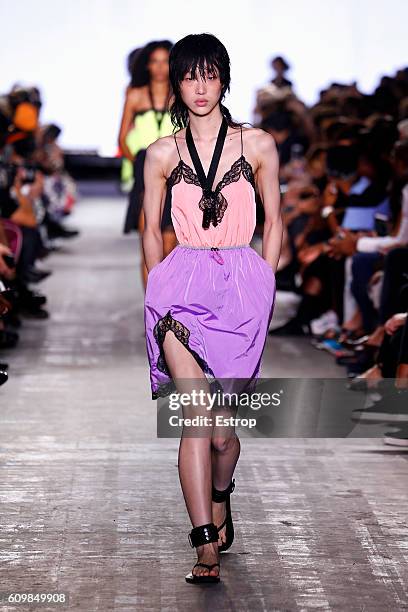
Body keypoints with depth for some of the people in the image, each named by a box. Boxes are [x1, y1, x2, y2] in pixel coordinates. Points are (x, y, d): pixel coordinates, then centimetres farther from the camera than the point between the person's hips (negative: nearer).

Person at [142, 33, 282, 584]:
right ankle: (208, 547, -20)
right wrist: (162, 294, 9)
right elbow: (152, 230, 15)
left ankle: (219, 501, 35)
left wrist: (262, 289, 6)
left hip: (243, 285, 0)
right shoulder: (162, 154, 10)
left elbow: (273, 221, 12)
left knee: (221, 428, 1)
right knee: (198, 415, -17)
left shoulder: (258, 145, 7)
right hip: (183, 281, 0)